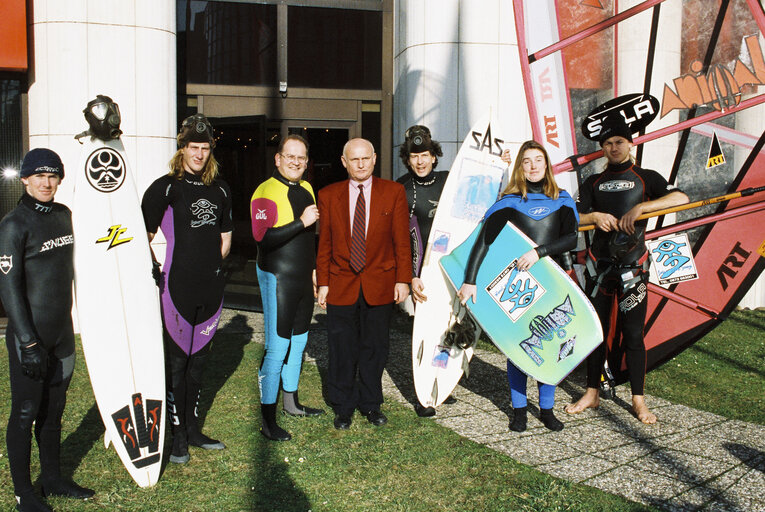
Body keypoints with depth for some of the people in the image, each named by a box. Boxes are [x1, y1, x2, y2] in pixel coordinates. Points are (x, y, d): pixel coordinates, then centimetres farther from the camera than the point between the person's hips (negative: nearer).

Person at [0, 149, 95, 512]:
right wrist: (29, 343, -18)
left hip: (62, 331, 6)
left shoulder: (63, 215, 7)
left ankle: (53, 479, 30)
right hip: (29, 335, -6)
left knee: (53, 410, 16)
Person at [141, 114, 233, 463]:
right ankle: (178, 436, 13)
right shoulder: (165, 187, -5)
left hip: (210, 288, 5)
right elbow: (143, 238, -4)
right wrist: (157, 274, -6)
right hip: (178, 289, -5)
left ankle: (193, 429, 26)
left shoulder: (219, 189, 12)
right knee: (176, 362, 1)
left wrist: (210, 265, 11)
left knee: (198, 359, 14)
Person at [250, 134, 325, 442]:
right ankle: (268, 421, 2)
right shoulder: (266, 192, -13)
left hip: (304, 278, 8)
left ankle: (291, 402, 32)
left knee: (299, 341, 16)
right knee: (277, 348, -7)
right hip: (278, 278, -8)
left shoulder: (306, 189, 13)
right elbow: (263, 237, -24)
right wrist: (301, 222, -28)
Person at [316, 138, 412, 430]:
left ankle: (370, 403, 27)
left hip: (380, 285, 0)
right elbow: (324, 243, 5)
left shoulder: (394, 192, 2)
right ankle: (343, 407, 22)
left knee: (375, 347, 10)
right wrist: (323, 282, 1)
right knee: (342, 349, 6)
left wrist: (403, 279, -4)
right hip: (341, 284, 0)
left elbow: (401, 239, 1)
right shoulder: (329, 195, 4)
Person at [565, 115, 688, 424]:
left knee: (633, 333, -1)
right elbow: (573, 219, 6)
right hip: (599, 265, 3)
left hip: (633, 266, -3)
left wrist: (640, 208, -23)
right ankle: (592, 394, 19)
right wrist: (594, 216, -14)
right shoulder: (594, 183, 13)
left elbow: (681, 198, -13)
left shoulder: (645, 178, 4)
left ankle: (638, 400, 9)